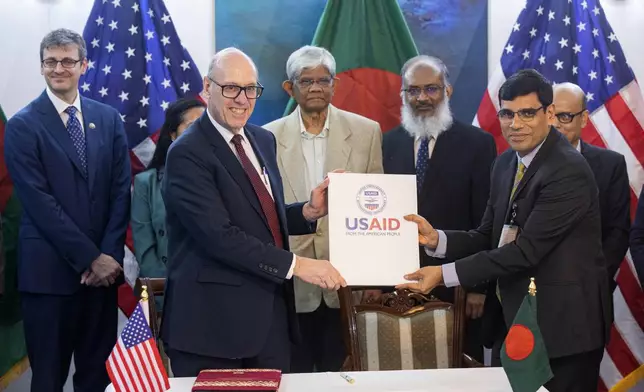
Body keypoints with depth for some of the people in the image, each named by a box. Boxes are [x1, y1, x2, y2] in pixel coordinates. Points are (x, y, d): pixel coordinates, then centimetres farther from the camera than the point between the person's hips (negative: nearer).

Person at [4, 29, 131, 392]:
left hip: (104, 265, 4)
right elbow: (39, 201, -10)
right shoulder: (23, 125, -3)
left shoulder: (109, 119, 9)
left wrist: (109, 255, -6)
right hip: (49, 269, -3)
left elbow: (121, 191, 5)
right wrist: (90, 258, -13)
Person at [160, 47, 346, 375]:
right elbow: (219, 234, -22)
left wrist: (309, 211, -1)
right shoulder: (187, 153, -13)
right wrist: (295, 265, -22)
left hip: (271, 312, 7)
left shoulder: (263, 140, 12)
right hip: (214, 318, -7)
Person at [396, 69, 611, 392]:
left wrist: (444, 275, -24)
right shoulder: (505, 164, 8)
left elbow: (526, 250, -24)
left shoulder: (569, 171, -20)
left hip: (564, 323, -7)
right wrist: (435, 238, -10)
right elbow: (489, 237, 9)